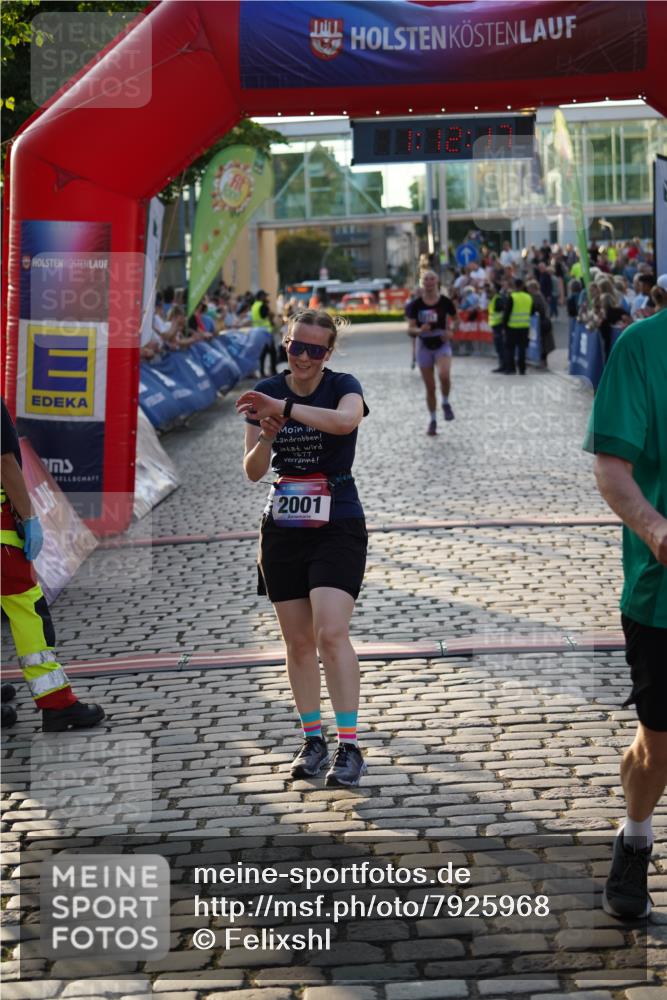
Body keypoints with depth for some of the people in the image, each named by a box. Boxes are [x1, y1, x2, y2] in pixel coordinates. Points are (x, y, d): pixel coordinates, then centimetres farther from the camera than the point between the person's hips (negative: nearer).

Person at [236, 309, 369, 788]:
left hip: (337, 527, -4)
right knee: (298, 641, 7)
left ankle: (349, 745, -11)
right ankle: (313, 740, 19)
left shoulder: (343, 386, -7)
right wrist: (267, 437, -20)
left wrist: (285, 408, -37)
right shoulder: (266, 393, 3)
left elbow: (346, 419, -33)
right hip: (283, 529, 4)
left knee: (331, 633, -16)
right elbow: (253, 471, 0)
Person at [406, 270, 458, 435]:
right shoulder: (415, 304, -5)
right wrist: (419, 330, -26)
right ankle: (432, 421, 23)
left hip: (442, 345, -1)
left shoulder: (445, 302, -6)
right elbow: (410, 329, -4)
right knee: (430, 387, 6)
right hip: (424, 347, 2)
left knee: (444, 375, -29)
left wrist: (451, 333, -11)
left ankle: (446, 403, -1)